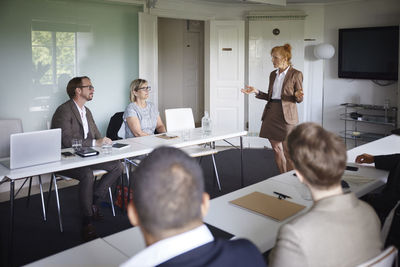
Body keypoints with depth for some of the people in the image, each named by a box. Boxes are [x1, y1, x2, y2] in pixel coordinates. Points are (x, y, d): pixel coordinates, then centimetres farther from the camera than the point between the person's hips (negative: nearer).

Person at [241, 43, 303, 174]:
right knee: (276, 149, 9)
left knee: (288, 151, -3)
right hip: (271, 113, 6)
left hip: (286, 115, -6)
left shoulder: (295, 74, -4)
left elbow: (299, 99, -3)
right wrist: (256, 92, 5)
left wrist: (298, 96, -25)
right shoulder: (273, 74, 14)